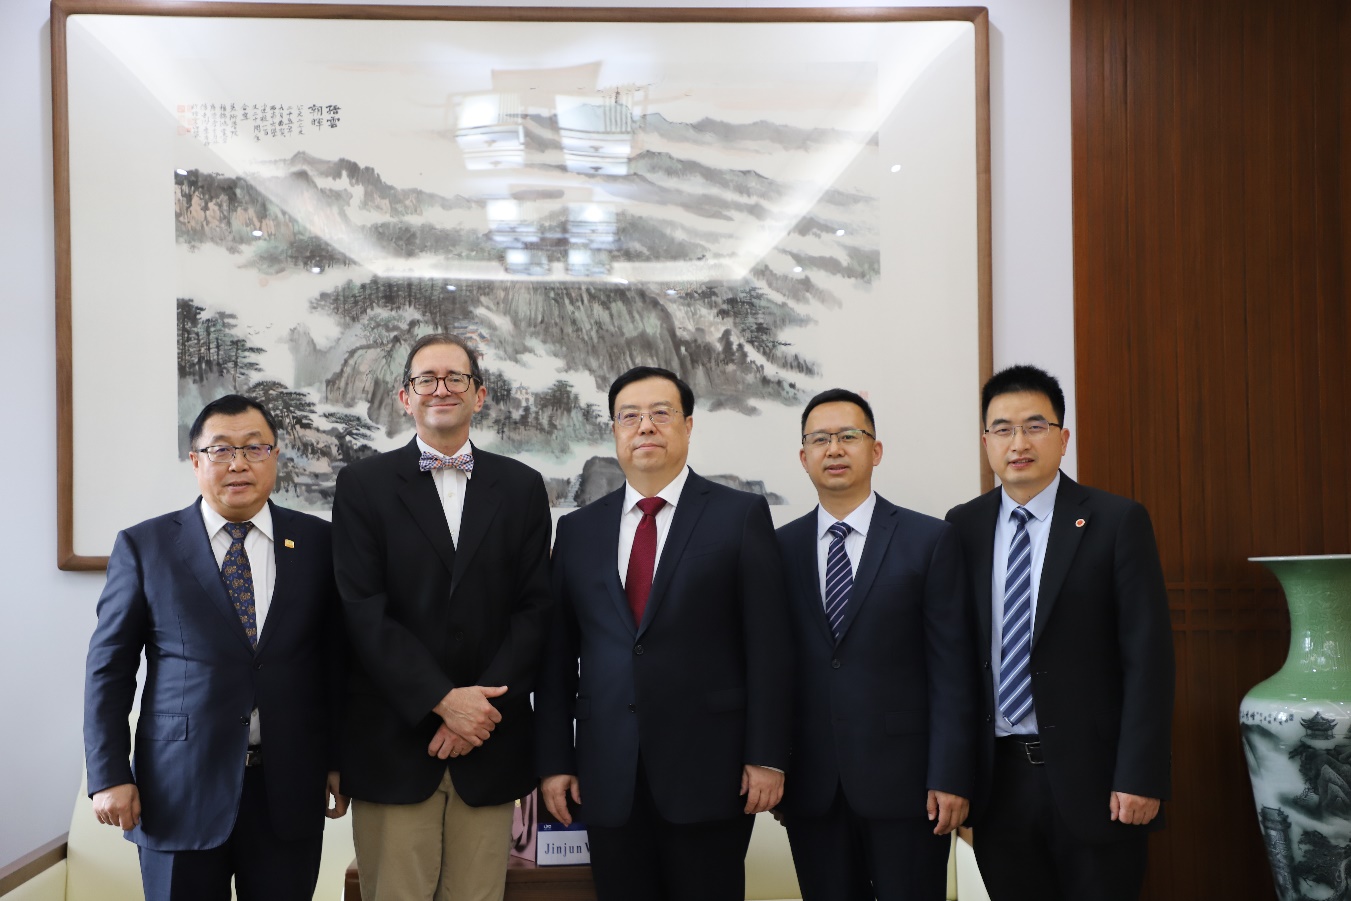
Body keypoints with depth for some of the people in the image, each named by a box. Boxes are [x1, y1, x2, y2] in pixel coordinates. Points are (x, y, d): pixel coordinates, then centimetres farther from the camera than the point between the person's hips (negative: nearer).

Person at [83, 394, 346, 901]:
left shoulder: (317, 543, 4)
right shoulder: (144, 546, 1)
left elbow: (338, 657, 7)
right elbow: (109, 667, 2)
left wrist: (341, 760, 6)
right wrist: (109, 775, -3)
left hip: (290, 790, 1)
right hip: (178, 790, -1)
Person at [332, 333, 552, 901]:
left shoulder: (522, 487, 9)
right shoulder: (363, 485, 4)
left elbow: (535, 609, 3)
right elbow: (364, 612, -5)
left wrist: (482, 707, -8)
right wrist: (442, 700, -12)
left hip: (489, 744, 2)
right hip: (394, 743, -1)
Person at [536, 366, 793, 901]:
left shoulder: (741, 515, 1)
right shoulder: (578, 530, 10)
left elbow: (769, 646, -3)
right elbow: (557, 655, 9)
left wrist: (767, 757, -7)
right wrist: (554, 760, 5)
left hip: (708, 771, -3)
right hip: (608, 777, 3)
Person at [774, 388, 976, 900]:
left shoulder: (929, 541, 0)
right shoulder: (780, 549, 7)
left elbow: (951, 669, -4)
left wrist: (950, 778, -9)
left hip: (905, 782, -2)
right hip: (811, 788, 2)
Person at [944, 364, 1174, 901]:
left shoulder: (1117, 523, -4)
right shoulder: (963, 527, 6)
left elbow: (1147, 656, -7)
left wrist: (1139, 778, -12)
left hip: (1090, 776, -3)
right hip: (997, 776, 3)